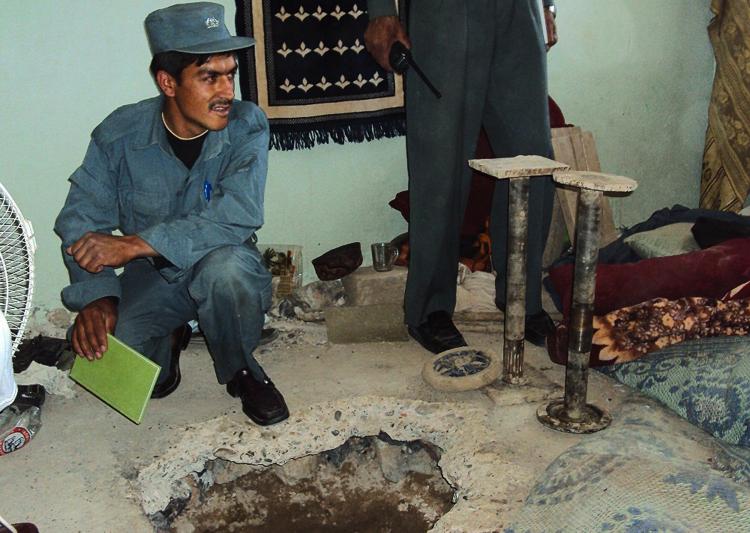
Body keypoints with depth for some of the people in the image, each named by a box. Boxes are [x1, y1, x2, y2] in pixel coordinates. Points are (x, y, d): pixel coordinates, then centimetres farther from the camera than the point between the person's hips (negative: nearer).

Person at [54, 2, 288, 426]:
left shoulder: (247, 126, -17)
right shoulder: (120, 134, -12)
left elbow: (240, 214, -31)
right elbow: (80, 220, -8)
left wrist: (135, 244, -35)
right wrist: (97, 297, -25)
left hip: (225, 268, -1)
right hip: (151, 278, 2)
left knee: (224, 264, -36)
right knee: (108, 355, -24)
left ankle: (241, 370, -6)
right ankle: (164, 351, 14)